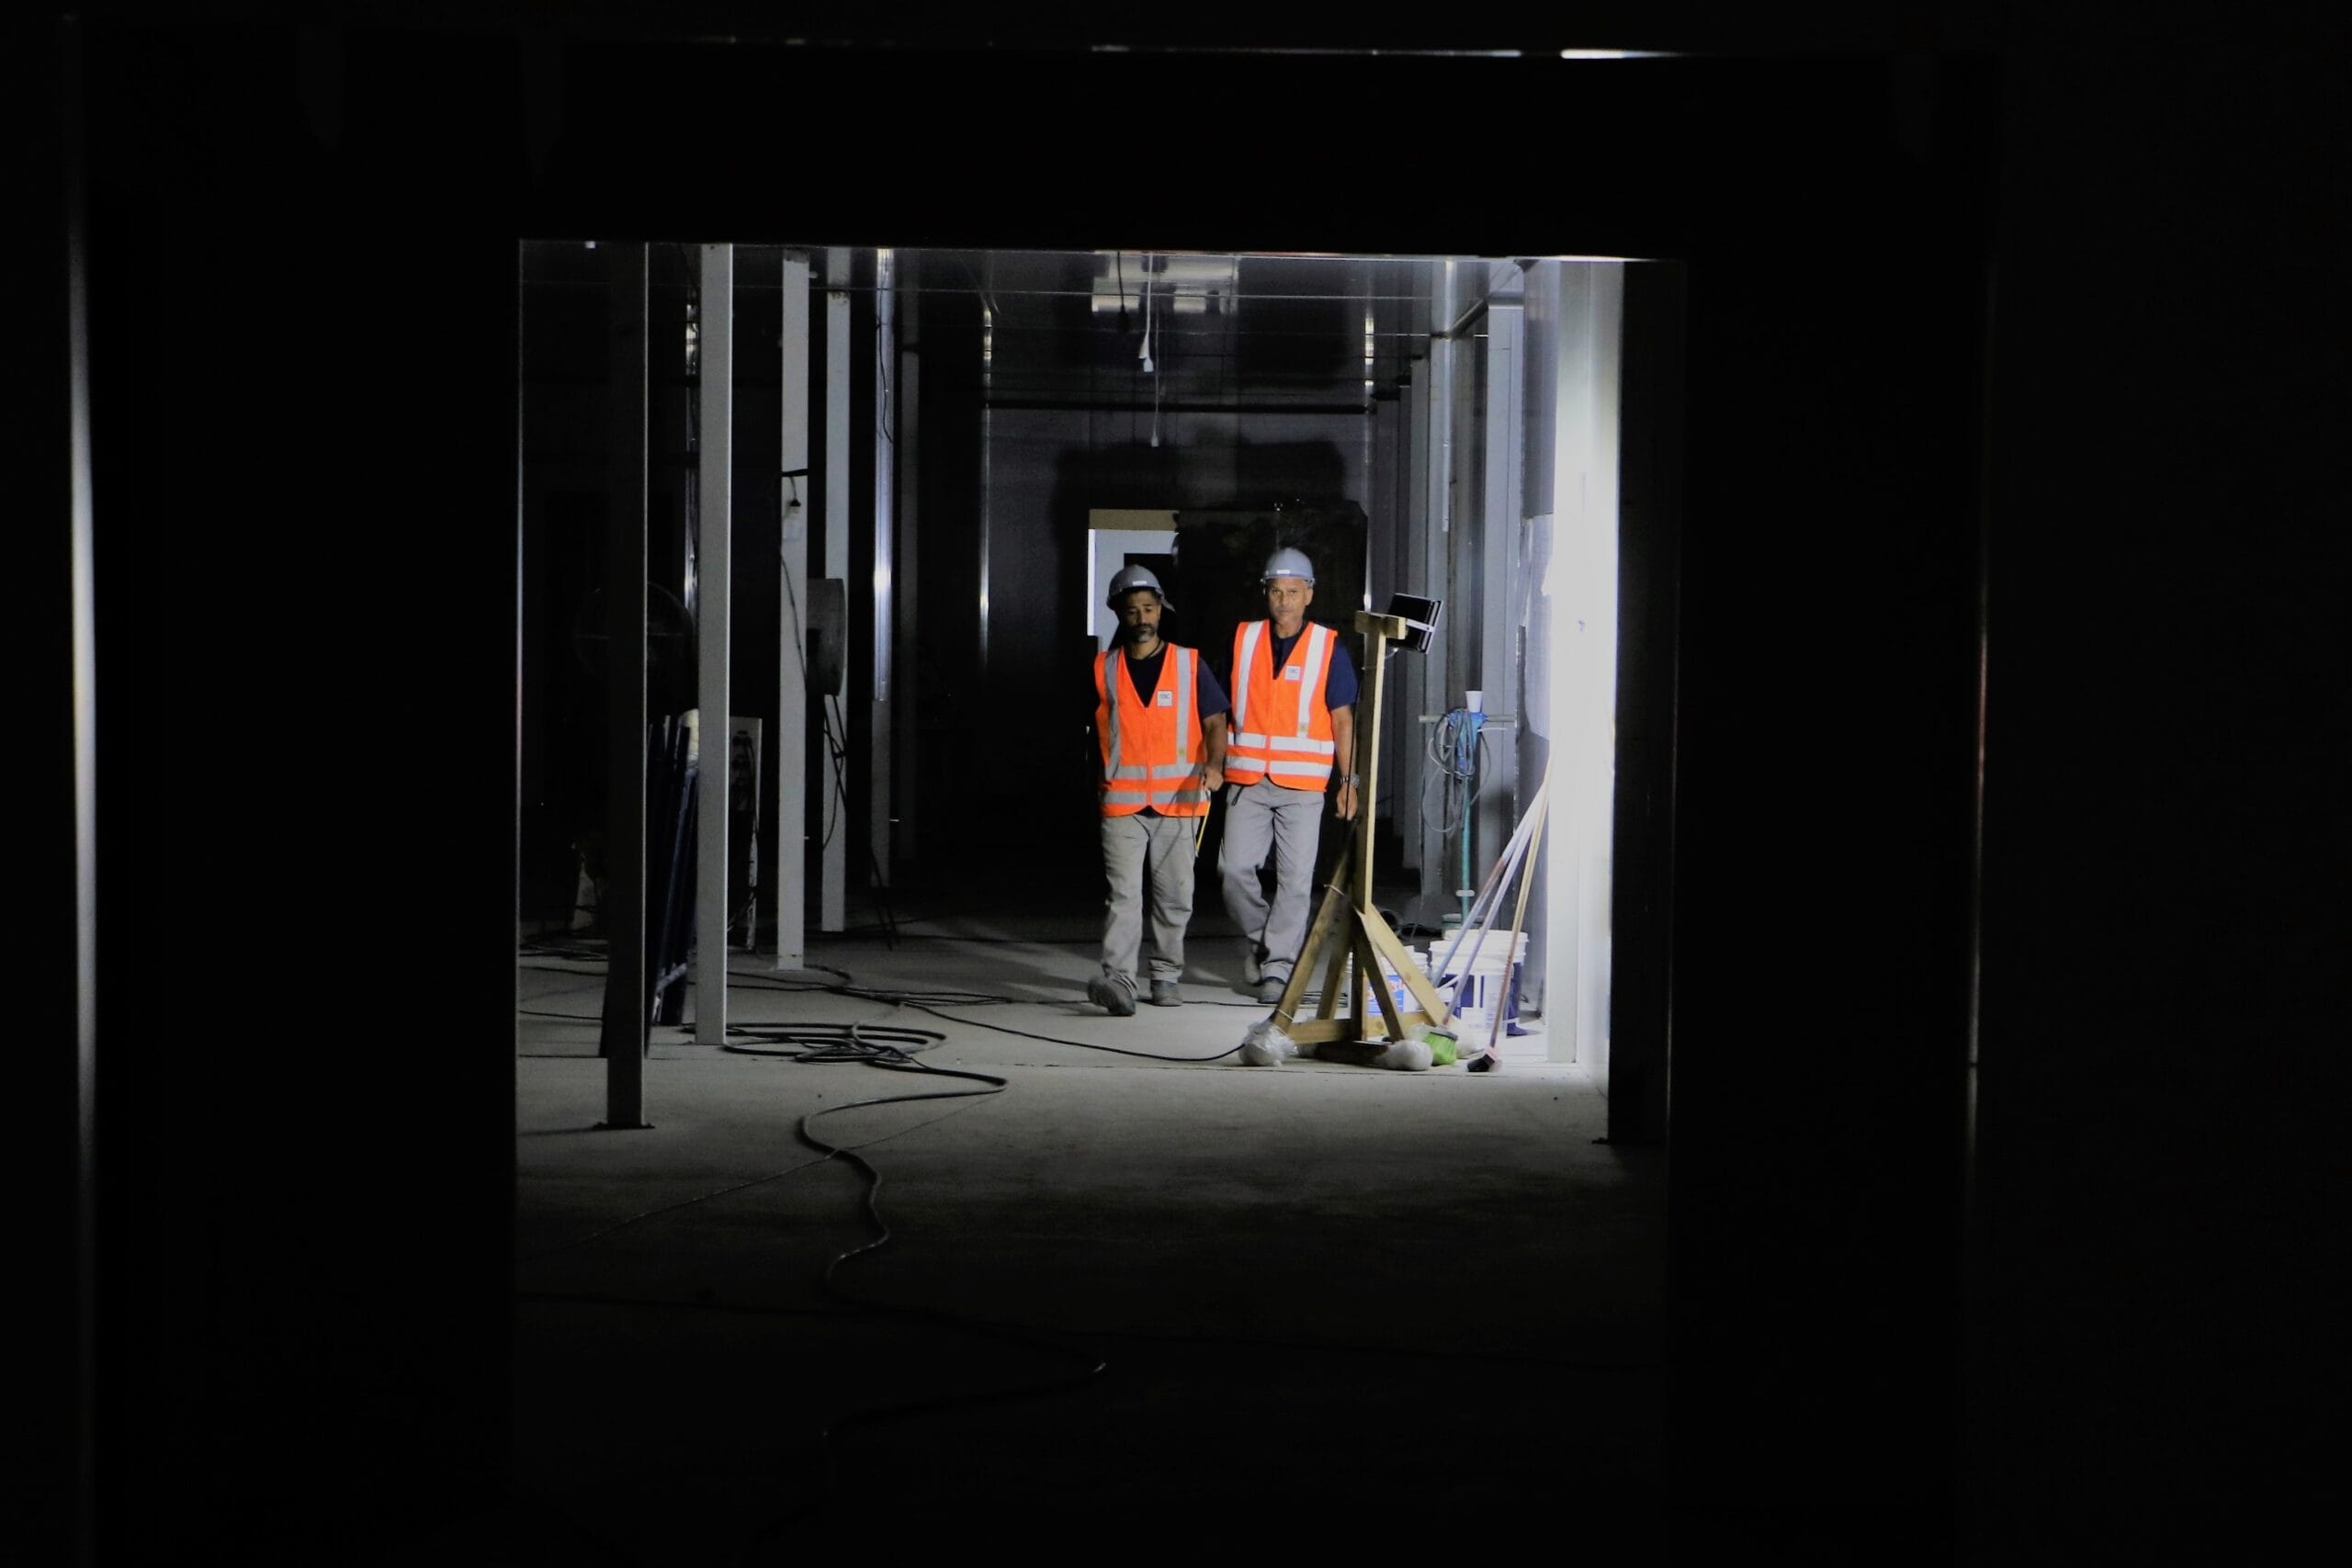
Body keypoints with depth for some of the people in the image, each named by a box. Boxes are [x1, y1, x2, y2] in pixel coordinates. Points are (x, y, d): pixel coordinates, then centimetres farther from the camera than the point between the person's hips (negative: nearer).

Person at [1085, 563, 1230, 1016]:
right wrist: (1098, 784, 18)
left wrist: (1214, 764, -17)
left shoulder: (1189, 664, 6)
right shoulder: (1103, 670, 8)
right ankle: (1117, 982, -22)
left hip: (1179, 800, 1)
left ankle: (1166, 977, 19)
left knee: (1174, 896, 7)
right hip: (1122, 801, -1)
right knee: (1122, 894, -13)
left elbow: (1214, 720, 1)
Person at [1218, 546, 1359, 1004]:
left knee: (1295, 878, -4)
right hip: (1247, 778, 2)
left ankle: (1278, 965, 4)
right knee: (1234, 868, -5)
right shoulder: (1243, 639, 9)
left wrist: (1348, 781, 0)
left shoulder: (1328, 648, 3)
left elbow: (1342, 718, 4)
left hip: (1303, 782, -2)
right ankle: (1261, 939, 19)